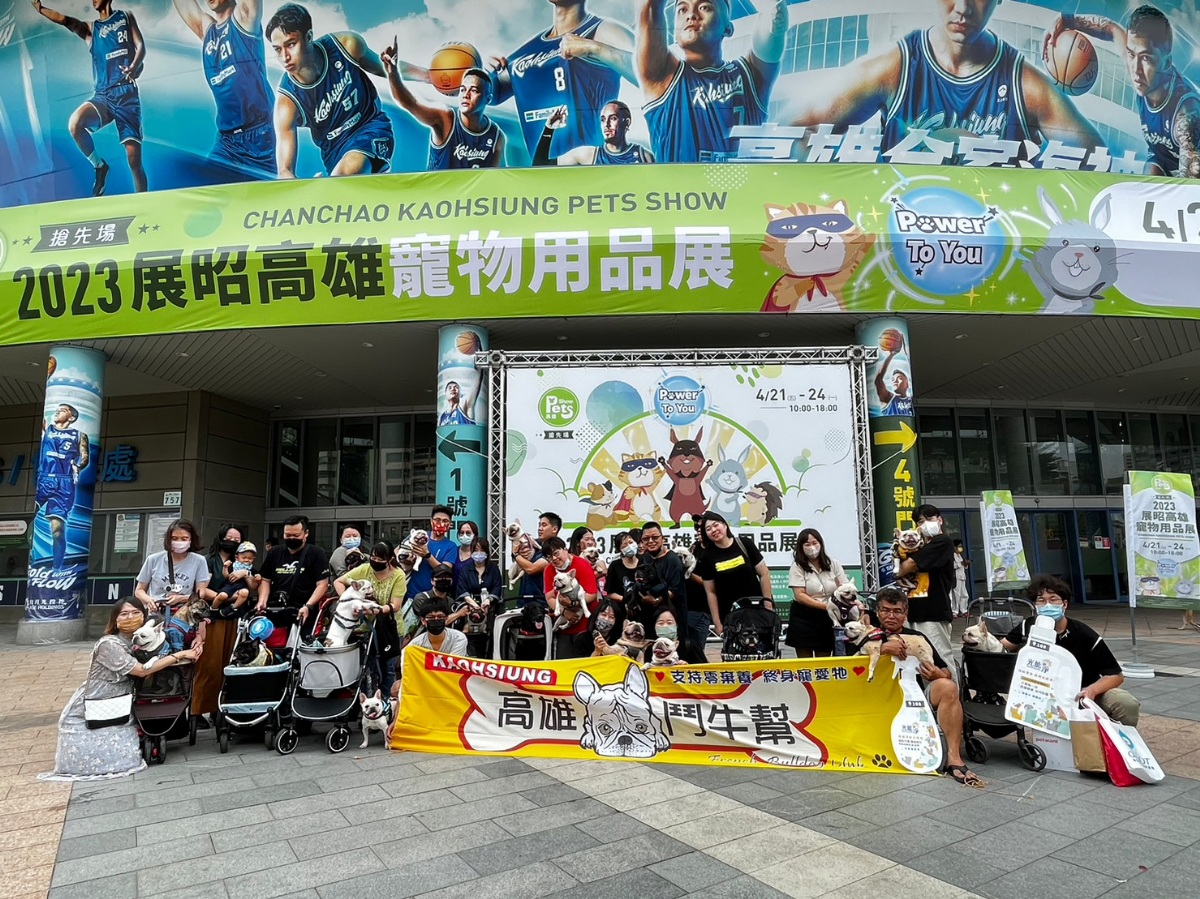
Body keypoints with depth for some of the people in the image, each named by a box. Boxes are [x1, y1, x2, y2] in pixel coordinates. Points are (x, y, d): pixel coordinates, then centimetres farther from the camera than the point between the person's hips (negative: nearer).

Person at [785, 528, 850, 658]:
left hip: (827, 618, 3)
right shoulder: (797, 567, -5)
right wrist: (825, 606, -23)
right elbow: (800, 596, -14)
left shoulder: (834, 565, 5)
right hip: (803, 618, -3)